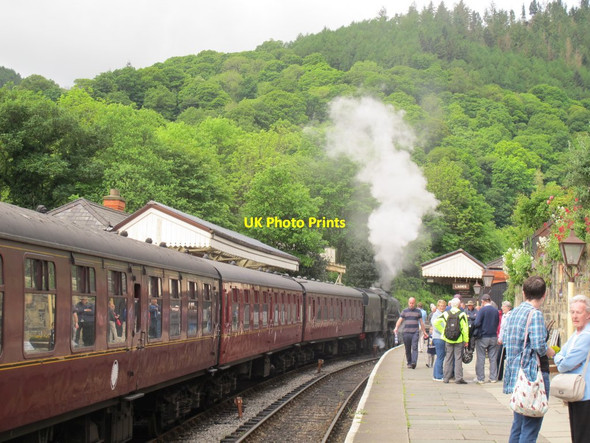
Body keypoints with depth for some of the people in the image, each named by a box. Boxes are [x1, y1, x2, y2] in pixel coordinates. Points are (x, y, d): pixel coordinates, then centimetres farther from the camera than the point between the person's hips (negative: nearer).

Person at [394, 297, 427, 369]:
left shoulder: (418, 311, 11)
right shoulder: (404, 311, 10)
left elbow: (421, 322, 16)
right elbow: (400, 320, 1)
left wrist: (424, 331, 17)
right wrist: (396, 328, -16)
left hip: (415, 332, -1)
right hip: (406, 333, 1)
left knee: (414, 347, -15)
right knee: (408, 349, 6)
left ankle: (414, 362, -25)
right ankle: (409, 363, 16)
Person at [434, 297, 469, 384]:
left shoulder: (445, 313, 1)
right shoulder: (462, 314, -8)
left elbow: (436, 323, 1)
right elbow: (465, 328, -8)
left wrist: (443, 331, 10)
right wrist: (466, 340, -3)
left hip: (448, 340, 3)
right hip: (459, 340, -3)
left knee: (448, 358, 10)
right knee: (458, 358, 1)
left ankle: (446, 378, 12)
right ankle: (458, 378, -2)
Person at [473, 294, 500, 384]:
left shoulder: (482, 310, -12)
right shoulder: (496, 311, 3)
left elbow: (477, 323, -18)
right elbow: (497, 323, 10)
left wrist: (473, 326, 2)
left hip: (482, 337, -4)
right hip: (493, 337, 4)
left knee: (481, 358, 2)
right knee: (493, 358, 10)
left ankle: (481, 379, 2)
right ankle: (493, 378, 12)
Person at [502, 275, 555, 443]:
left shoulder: (513, 313, 11)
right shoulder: (535, 314, -14)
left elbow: (504, 339, 17)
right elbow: (539, 345, -23)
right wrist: (550, 352, -4)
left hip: (515, 373, 9)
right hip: (533, 373, -9)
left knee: (518, 424, 17)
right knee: (531, 427, -5)